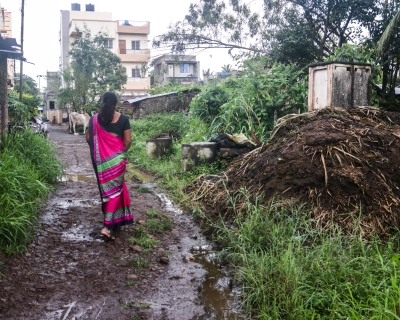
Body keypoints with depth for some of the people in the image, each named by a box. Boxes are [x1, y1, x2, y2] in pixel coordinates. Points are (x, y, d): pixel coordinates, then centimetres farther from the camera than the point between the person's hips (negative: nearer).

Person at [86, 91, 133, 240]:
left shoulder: (94, 119, -2)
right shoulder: (123, 119, -6)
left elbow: (88, 138, 3)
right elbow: (128, 140, -6)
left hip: (101, 159, 2)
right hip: (117, 158, -2)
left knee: (106, 188, 17)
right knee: (115, 189, 3)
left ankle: (112, 220, 32)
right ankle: (107, 226, -8)